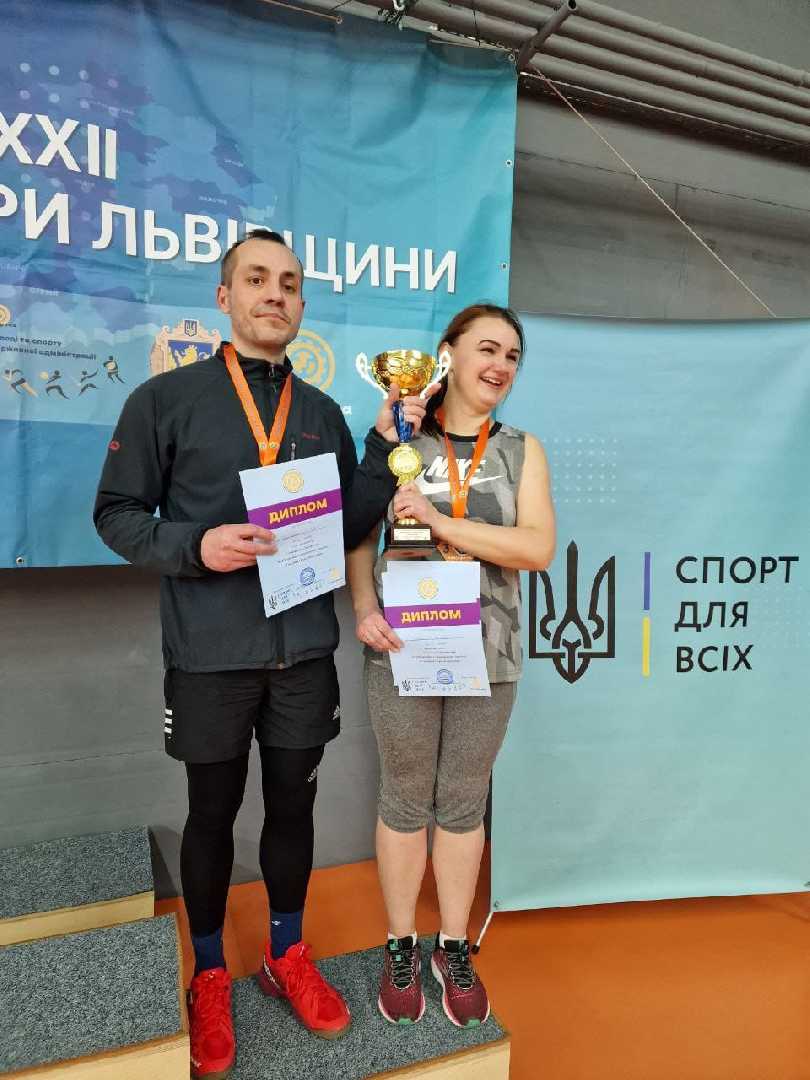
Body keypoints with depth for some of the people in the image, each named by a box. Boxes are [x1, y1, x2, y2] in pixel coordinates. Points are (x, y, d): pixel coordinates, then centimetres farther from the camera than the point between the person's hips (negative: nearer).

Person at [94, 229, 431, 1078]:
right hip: (210, 653, -3)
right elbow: (117, 514, -2)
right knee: (213, 811, 13)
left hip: (304, 647, 3)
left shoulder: (322, 412, 8)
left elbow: (349, 530, 6)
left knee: (293, 801, 16)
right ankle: (210, 977, 36)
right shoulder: (165, 398, -2)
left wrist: (384, 446, -5)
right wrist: (195, 546, -19)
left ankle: (287, 956, 39)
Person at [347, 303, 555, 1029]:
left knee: (464, 804, 15)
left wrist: (441, 521, -17)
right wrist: (365, 609, -16)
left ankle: (455, 949, 35)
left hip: (487, 654, 2)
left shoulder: (522, 450, 4)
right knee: (405, 801, 12)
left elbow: (539, 548, -9)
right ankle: (401, 946, 34)